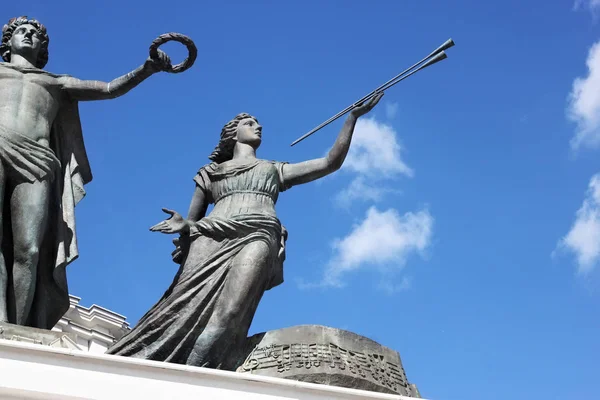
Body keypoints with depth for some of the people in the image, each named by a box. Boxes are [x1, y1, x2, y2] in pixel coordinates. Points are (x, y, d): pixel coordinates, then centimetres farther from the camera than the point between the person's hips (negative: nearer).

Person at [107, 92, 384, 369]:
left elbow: (331, 163, 27)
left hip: (256, 237, -1)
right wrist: (182, 225, -2)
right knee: (187, 310, -26)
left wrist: (353, 116, 22)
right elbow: (193, 220, 24)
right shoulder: (210, 173, 31)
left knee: (227, 316, -28)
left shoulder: (276, 170, 34)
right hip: (213, 237, 1)